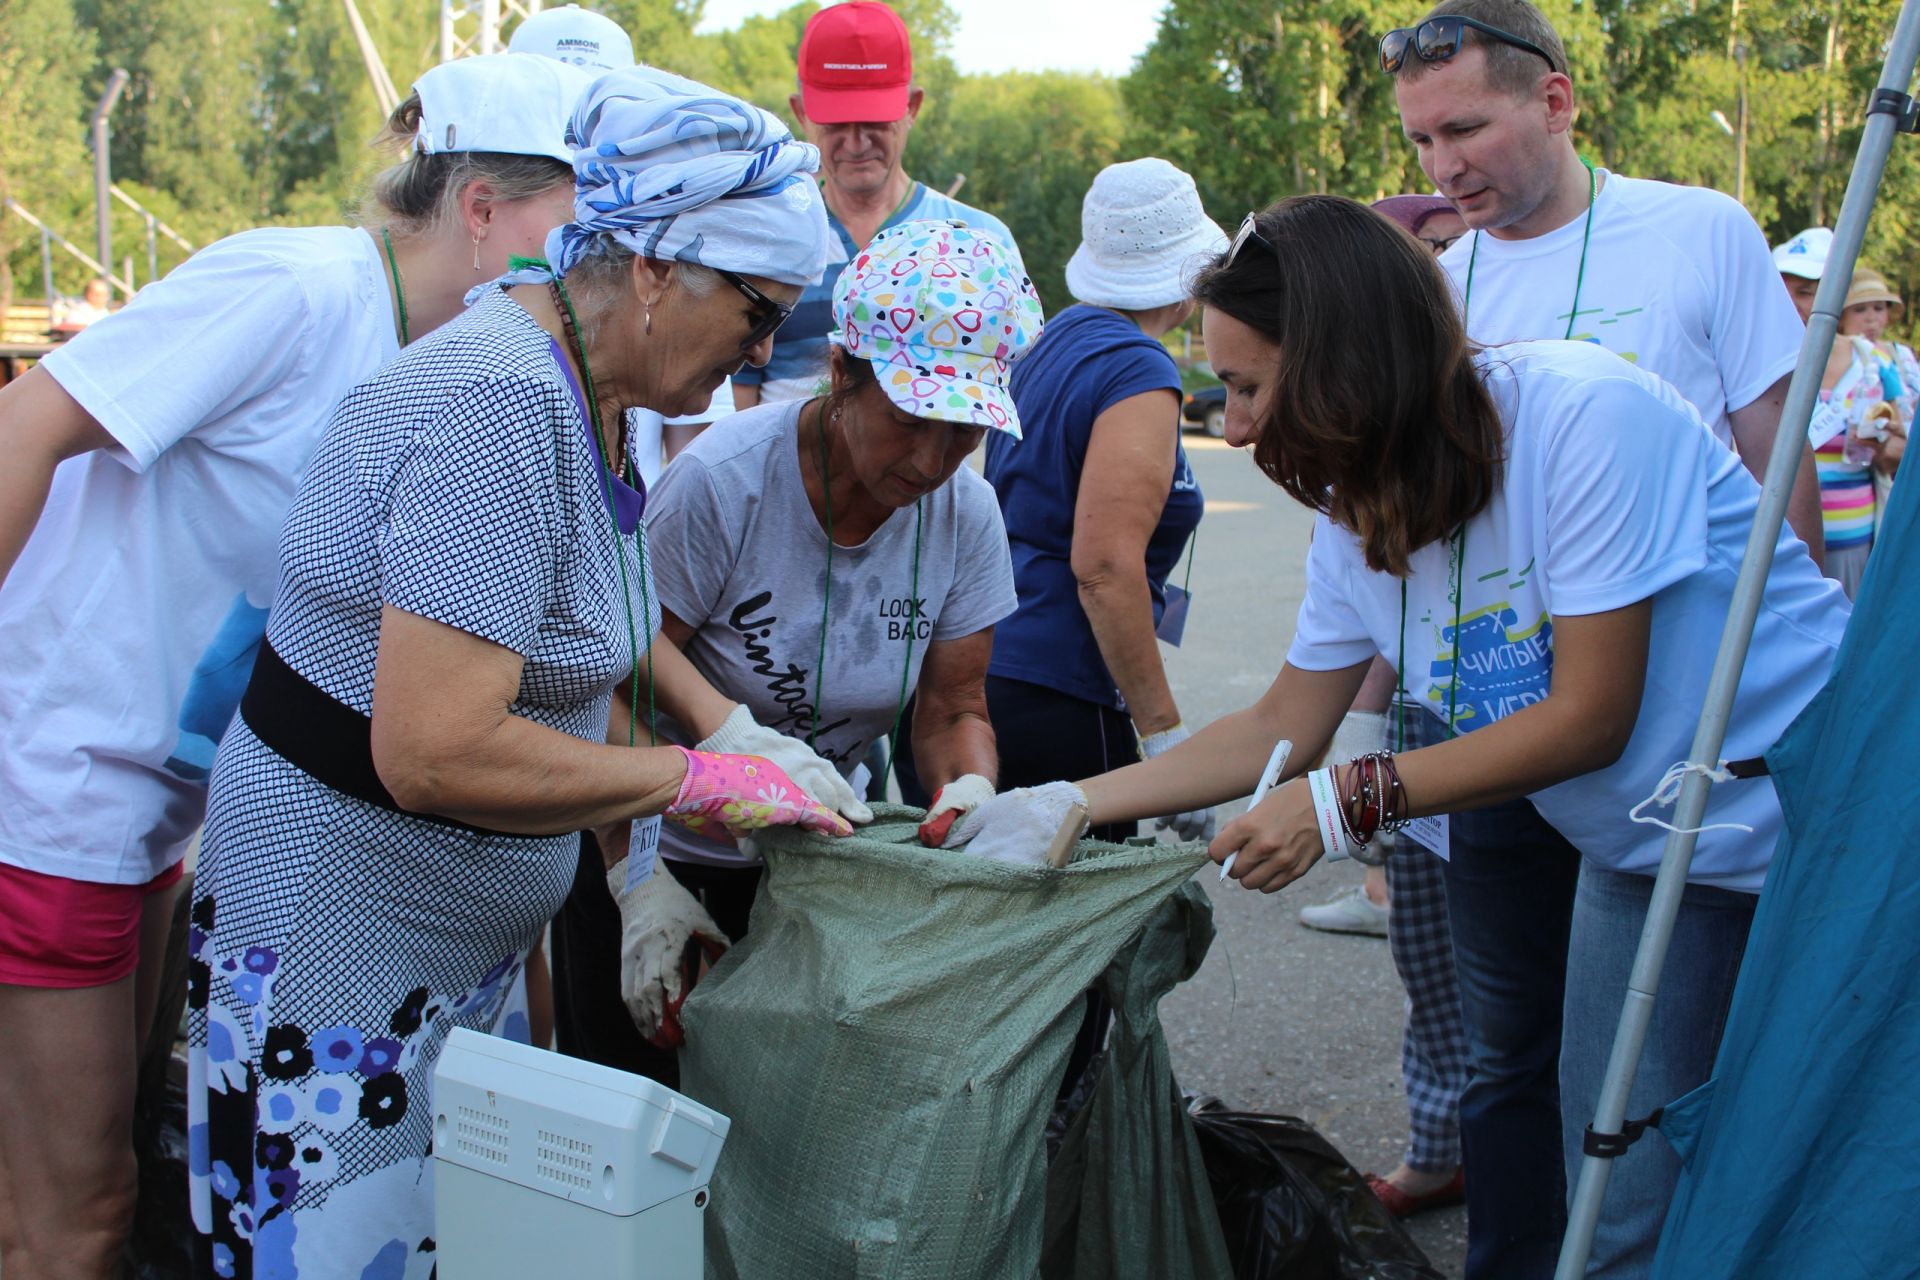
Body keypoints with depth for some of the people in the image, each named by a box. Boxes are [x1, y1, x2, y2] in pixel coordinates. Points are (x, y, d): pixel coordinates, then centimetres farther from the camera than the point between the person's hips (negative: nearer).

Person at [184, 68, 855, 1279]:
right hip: (347, 918, -9)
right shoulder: (503, 412, -27)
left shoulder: (585, 386, 3)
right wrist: (694, 779, -20)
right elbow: (436, 752, -31)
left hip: (472, 926, 9)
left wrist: (733, 726, 8)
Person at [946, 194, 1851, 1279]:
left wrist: (1349, 803, -22)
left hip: (1807, 818, -6)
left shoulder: (1584, 415, -24)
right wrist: (1066, 805, 1)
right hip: (1646, 858, 6)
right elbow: (1282, 728, 7)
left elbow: (1588, 719, -22)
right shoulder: (1356, 515, -2)